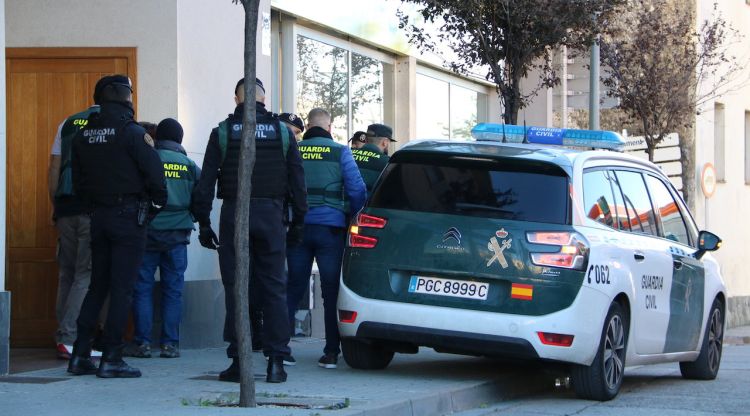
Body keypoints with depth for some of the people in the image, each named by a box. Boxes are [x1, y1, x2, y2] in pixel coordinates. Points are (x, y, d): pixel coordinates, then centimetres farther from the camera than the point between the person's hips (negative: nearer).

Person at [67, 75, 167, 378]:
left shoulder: (84, 135, 8)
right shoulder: (131, 132, -12)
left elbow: (78, 182, 11)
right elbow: (155, 174, -15)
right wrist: (157, 202, 1)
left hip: (98, 216, 6)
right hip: (129, 216, -6)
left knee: (98, 286, 13)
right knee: (122, 288, -3)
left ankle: (80, 355, 11)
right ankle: (111, 359, -5)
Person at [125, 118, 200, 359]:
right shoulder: (190, 166, 4)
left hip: (147, 231, -2)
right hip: (177, 234, 2)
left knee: (143, 288, 3)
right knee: (173, 289, 5)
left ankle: (142, 342, 0)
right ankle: (170, 343, 2)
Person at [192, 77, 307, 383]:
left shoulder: (222, 132, 2)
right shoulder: (282, 131, 5)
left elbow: (206, 181, 0)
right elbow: (297, 180, 4)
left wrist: (204, 223, 5)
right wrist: (298, 220, 9)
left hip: (234, 215, -1)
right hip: (271, 214, 1)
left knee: (235, 289, 2)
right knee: (274, 288, 3)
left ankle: (238, 361, 0)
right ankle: (276, 361, -1)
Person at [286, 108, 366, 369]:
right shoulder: (340, 152, -1)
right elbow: (357, 189, -4)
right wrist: (356, 219, 11)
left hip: (297, 227, 2)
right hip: (330, 227, -2)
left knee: (294, 288, 9)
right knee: (332, 290, 3)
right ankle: (331, 352, 0)